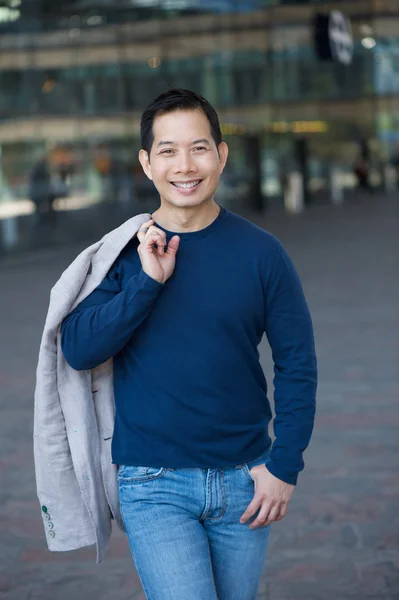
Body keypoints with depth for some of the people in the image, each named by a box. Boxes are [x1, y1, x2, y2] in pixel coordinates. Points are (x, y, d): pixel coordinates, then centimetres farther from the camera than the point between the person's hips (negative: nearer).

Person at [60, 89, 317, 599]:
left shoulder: (259, 252, -2)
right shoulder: (121, 252, -1)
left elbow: (297, 363, 2)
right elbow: (78, 350, -10)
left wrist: (284, 465, -4)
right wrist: (147, 280, -18)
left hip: (243, 479, 2)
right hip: (153, 485, -1)